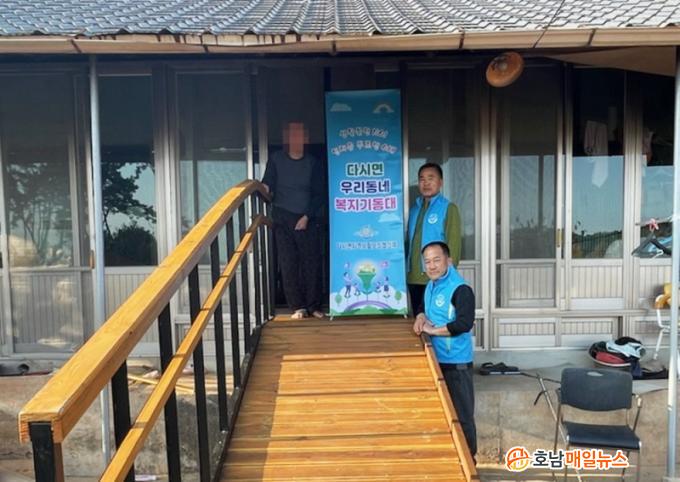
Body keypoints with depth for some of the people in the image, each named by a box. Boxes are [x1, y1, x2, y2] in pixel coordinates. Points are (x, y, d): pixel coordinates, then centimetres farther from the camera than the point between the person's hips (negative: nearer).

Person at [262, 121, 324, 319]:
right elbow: (268, 186, 2)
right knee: (288, 263, -2)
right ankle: (298, 307, 6)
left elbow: (319, 195, 4)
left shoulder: (313, 163, 5)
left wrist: (307, 216, -6)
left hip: (307, 220, 0)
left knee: (311, 263, -1)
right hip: (283, 219, 0)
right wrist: (264, 190, -21)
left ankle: (314, 306, 8)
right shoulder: (276, 159, 4)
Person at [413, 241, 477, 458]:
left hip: (456, 363, -8)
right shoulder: (431, 286, 9)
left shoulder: (460, 289, -18)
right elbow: (424, 307, 25)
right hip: (436, 359, 8)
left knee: (461, 415, 3)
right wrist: (421, 317, 1)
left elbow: (464, 324, -29)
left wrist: (433, 330, -21)